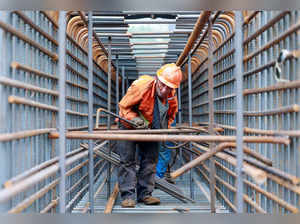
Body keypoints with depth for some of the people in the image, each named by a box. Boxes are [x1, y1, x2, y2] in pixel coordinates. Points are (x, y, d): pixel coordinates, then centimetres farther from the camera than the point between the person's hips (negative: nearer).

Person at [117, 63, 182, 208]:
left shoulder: (172, 98, -16)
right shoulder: (141, 86, -30)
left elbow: (170, 115, 5)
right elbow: (124, 106, -19)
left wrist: (164, 126, -12)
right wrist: (135, 119, -34)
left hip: (151, 129, 4)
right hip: (129, 126, -4)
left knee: (150, 160, 2)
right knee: (127, 160, -8)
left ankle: (145, 194, 10)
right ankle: (127, 196, -6)